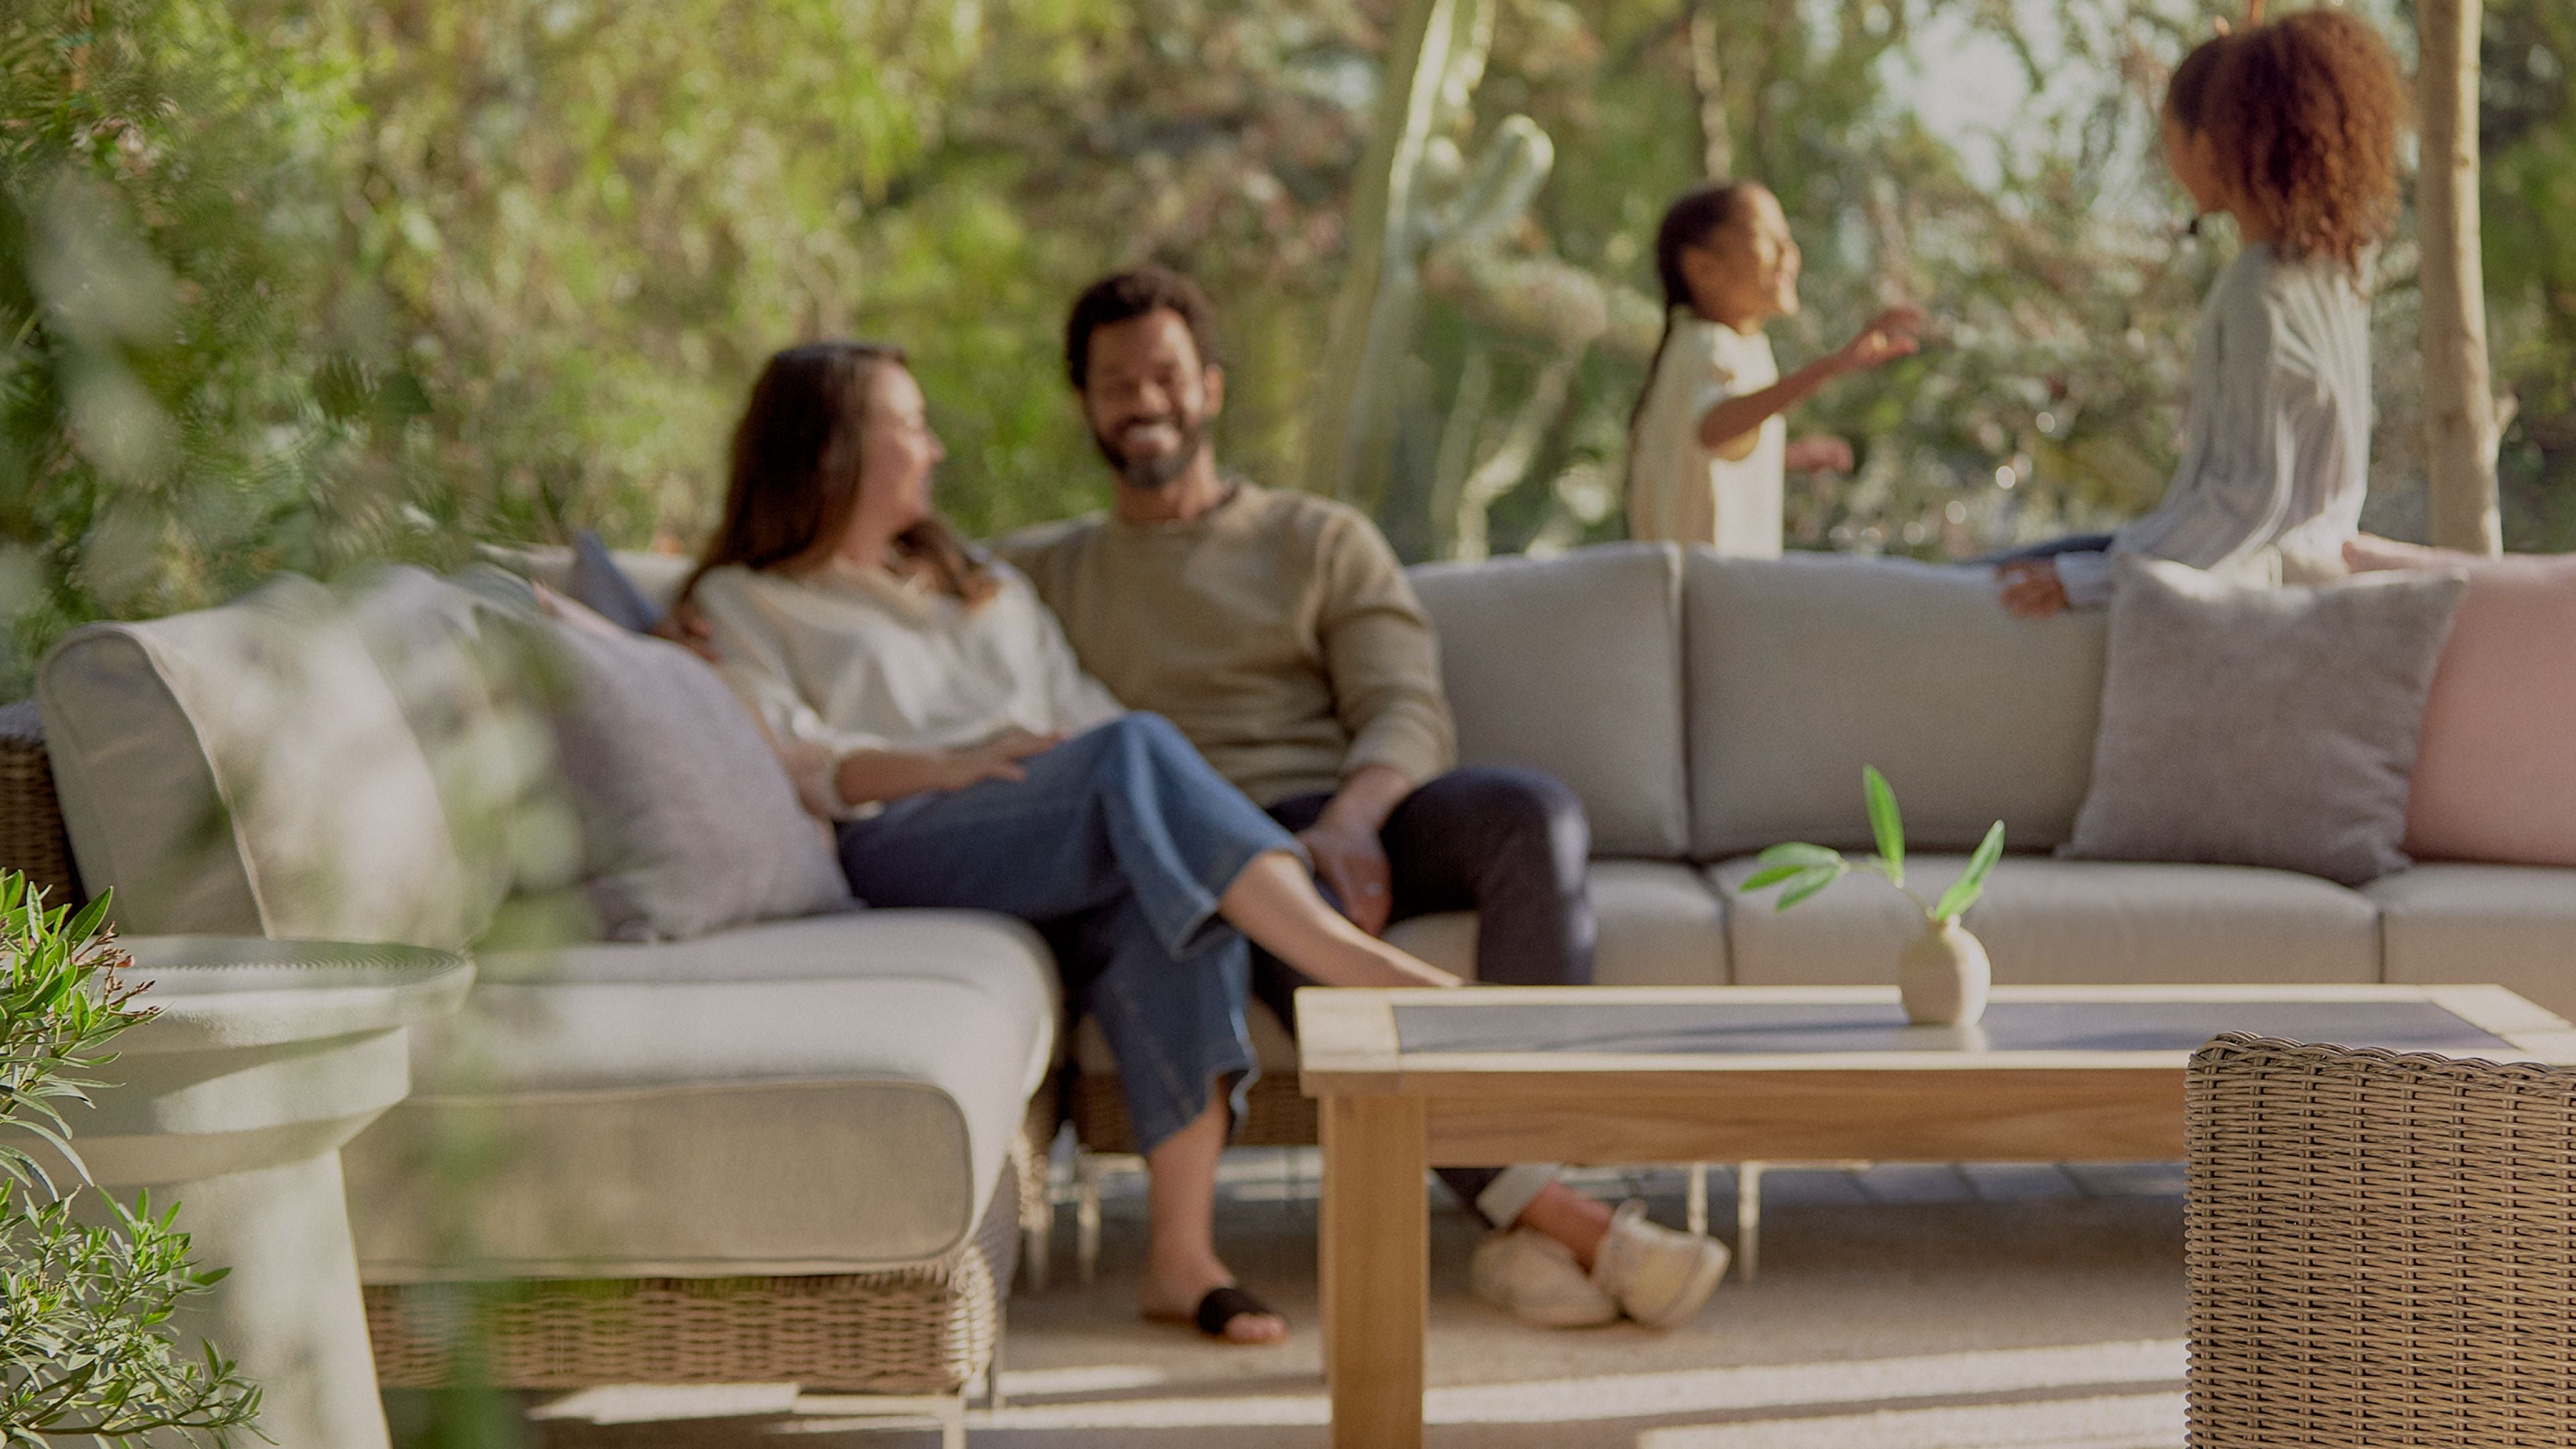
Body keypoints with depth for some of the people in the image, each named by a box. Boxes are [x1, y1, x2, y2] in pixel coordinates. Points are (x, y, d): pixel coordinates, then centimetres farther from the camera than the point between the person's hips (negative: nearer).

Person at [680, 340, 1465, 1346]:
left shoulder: (988, 587, 38)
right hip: (900, 855, -5)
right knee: (1136, 752, -33)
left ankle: (1180, 1253, -42)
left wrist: (1195, 815, 0)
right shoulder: (741, 602, 20)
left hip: (1066, 864, 5)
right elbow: (782, 754, 0)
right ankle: (1354, 964, -47)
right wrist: (949, 765, -17)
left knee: (1169, 900, -34)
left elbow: (1083, 709, 22)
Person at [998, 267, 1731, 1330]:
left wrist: (1351, 817, -17)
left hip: (1356, 820, 2)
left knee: (1535, 813, -32)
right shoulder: (1041, 573, 25)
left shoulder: (1321, 542, 22)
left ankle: (1522, 1232, -42)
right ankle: (1556, 1213, -46)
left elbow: (1410, 717, 7)